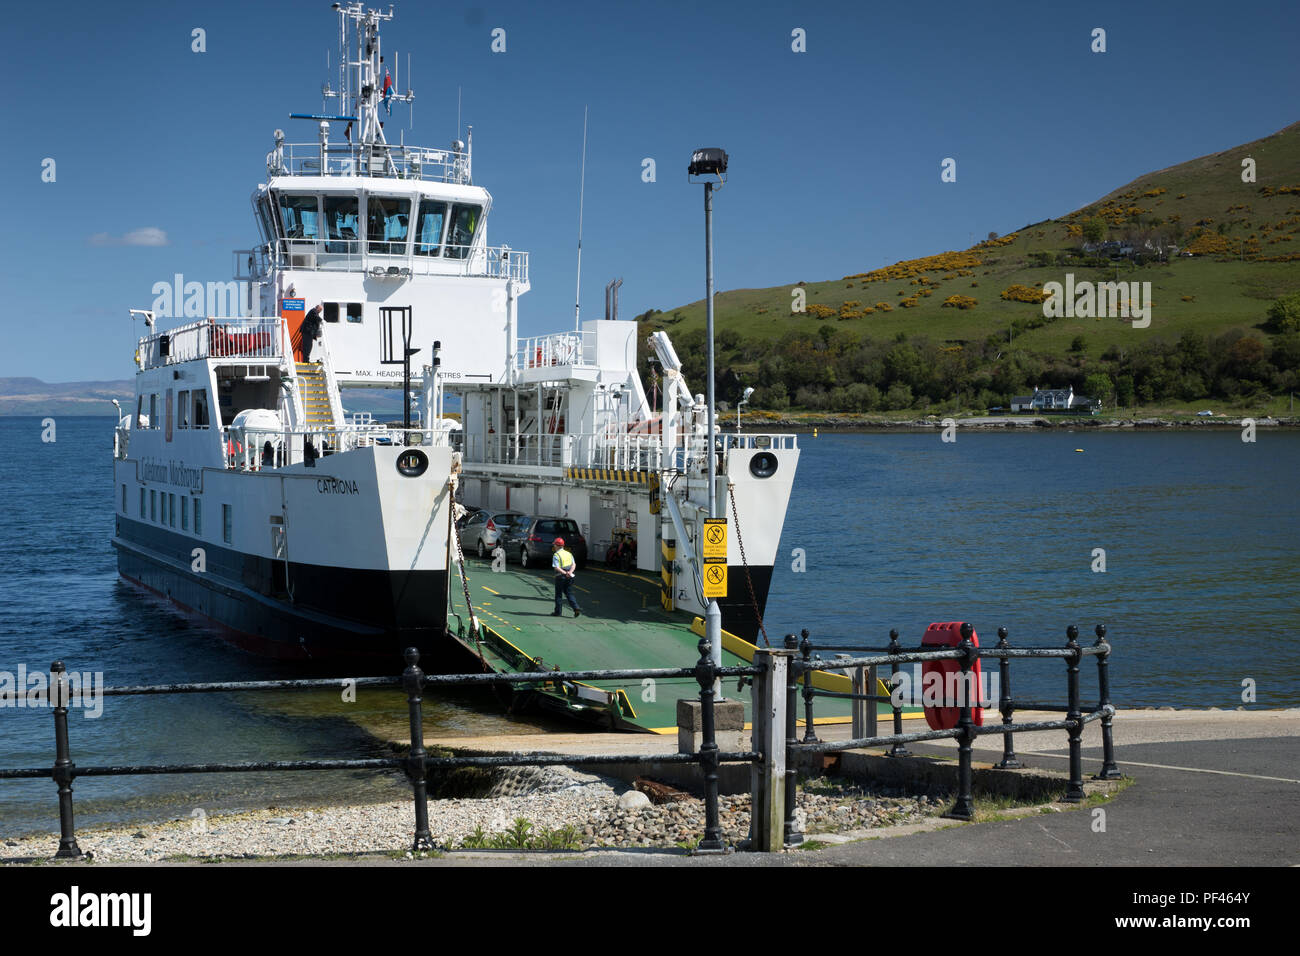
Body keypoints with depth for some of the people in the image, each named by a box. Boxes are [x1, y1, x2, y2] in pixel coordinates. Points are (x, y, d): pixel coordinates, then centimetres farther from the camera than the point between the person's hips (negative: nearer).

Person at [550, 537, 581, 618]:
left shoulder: (556, 555, -8)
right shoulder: (569, 554, 12)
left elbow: (556, 568, -19)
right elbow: (574, 565, 3)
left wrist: (565, 573, -22)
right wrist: (570, 572, -12)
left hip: (560, 576, -5)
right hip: (569, 578, 5)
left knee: (558, 595, 6)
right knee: (569, 594, 9)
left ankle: (558, 611, 11)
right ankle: (576, 609, -6)